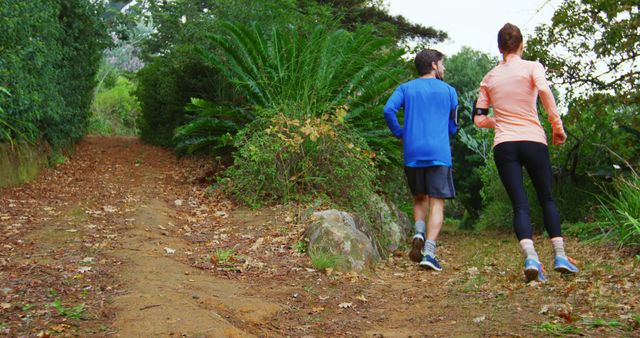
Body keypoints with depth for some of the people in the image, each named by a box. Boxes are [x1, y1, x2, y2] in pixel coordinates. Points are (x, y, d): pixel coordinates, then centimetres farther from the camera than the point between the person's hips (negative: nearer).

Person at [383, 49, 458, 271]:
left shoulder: (405, 88, 11)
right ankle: (429, 252, -14)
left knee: (420, 198, 19)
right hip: (439, 154, -2)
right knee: (437, 203, -2)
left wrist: (400, 134, 5)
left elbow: (388, 110, -8)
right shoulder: (449, 90, 9)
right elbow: (452, 127, 14)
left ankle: (419, 234, -5)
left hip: (412, 153, 2)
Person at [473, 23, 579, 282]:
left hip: (503, 145, 2)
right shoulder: (532, 67, 4)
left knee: (520, 204, -3)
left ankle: (530, 256, -24)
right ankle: (560, 255, 7)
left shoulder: (489, 78, 14)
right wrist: (557, 127, -8)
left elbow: (478, 119, 13)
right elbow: (545, 93, -15)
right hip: (533, 141, -1)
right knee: (546, 199, 14)